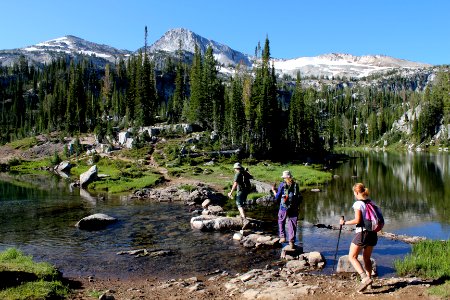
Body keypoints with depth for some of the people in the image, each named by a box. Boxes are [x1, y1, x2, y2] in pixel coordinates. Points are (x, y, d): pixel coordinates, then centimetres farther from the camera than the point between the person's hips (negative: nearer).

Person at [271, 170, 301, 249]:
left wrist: (274, 191, 11)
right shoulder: (296, 185, 5)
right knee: (292, 225, 7)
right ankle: (292, 241, 5)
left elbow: (277, 198, -3)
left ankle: (282, 237, 11)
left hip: (284, 207, -2)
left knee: (281, 222, 19)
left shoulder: (282, 185, -5)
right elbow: (299, 197, 9)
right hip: (294, 208, 3)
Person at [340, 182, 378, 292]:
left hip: (362, 233, -7)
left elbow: (357, 220, -18)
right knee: (367, 258, 21)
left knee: (352, 257, -2)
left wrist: (344, 222, -7)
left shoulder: (358, 203, -11)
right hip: (372, 233, 8)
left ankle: (365, 278, -17)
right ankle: (369, 279, 23)